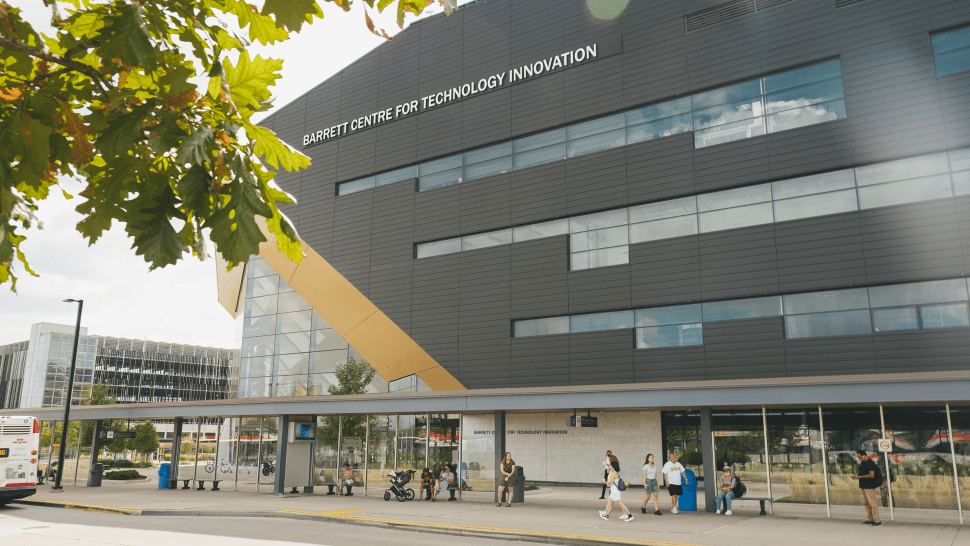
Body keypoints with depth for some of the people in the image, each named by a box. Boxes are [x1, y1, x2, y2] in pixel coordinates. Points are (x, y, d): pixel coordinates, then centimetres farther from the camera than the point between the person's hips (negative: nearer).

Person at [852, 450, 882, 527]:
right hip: (864, 486, 10)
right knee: (866, 502, 13)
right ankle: (870, 519, 20)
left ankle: (877, 521, -3)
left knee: (872, 503, -7)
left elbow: (871, 475, -21)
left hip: (870, 486, -9)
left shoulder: (870, 463, -14)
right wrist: (857, 476, 6)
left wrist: (860, 477, -20)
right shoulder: (862, 463, 15)